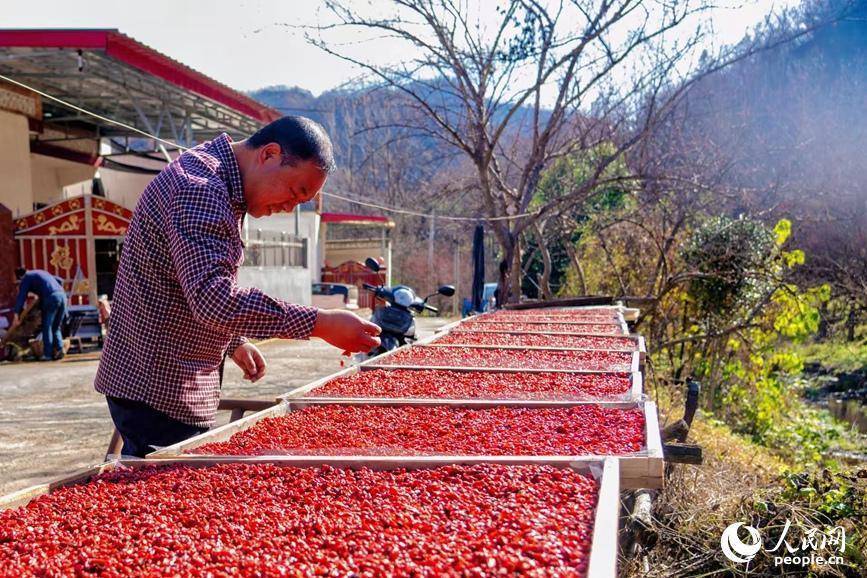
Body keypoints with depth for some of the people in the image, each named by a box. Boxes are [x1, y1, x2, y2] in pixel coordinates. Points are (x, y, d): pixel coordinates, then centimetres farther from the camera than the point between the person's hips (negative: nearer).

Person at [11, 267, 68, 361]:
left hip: (51, 298, -6)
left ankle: (47, 354, 1)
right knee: (56, 327, 15)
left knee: (47, 326, 3)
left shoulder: (26, 278, 12)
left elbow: (21, 297, 3)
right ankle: (59, 349, 1)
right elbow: (60, 281, 32)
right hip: (62, 295, 6)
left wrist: (16, 316, 2)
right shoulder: (40, 272, 33)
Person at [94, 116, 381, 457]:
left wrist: (234, 343, 18)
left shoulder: (222, 187, 13)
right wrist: (320, 323, -32)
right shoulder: (200, 189, -21)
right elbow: (214, 298, -32)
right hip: (158, 390, -10)